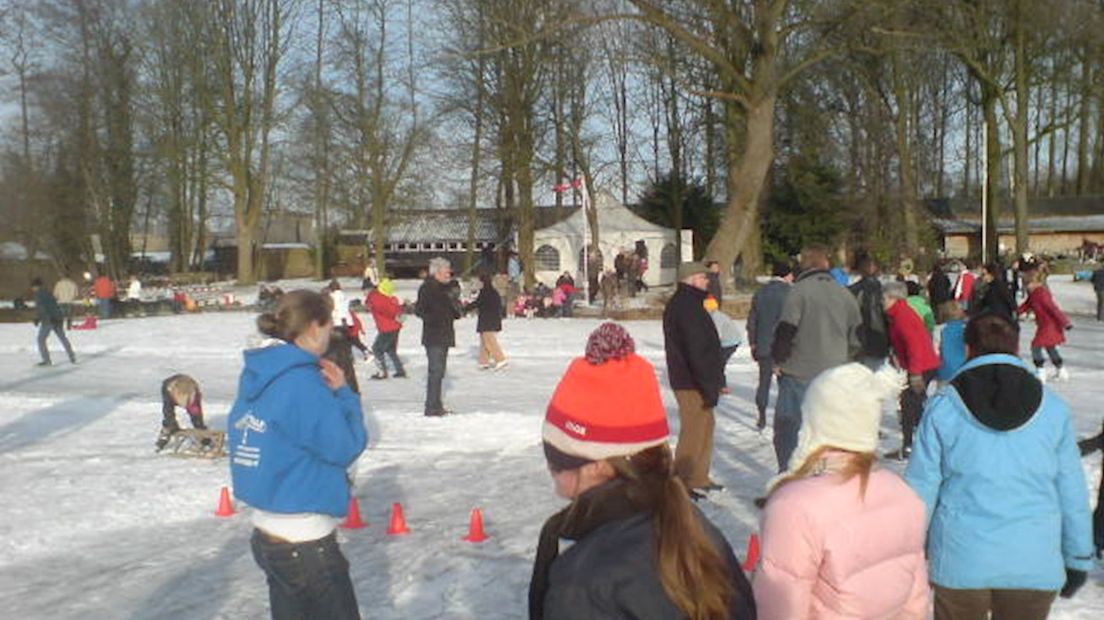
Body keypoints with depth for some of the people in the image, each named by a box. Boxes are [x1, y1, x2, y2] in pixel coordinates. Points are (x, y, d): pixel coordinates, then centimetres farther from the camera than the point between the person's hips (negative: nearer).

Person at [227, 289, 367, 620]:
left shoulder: (257, 374, 4)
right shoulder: (302, 382, -22)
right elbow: (345, 447, -16)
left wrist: (329, 394, 3)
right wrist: (343, 393, -4)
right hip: (305, 544, -8)